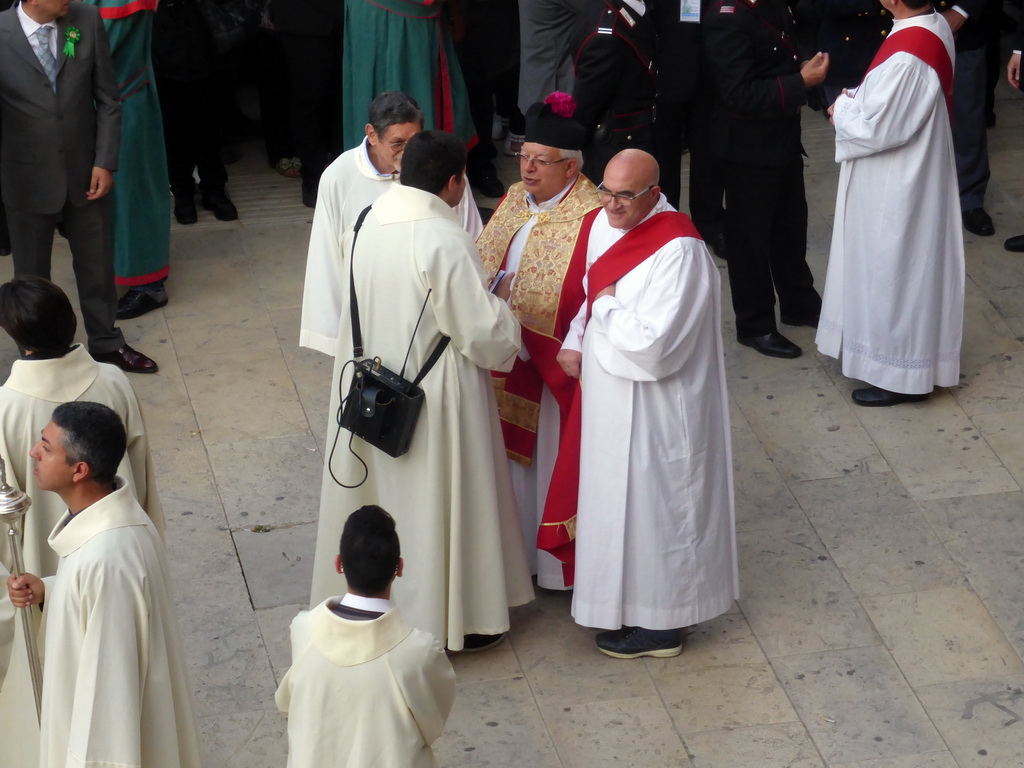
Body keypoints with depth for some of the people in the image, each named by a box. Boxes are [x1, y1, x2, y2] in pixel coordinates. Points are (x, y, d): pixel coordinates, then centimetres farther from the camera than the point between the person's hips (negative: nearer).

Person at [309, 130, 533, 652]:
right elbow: (482, 333, -21)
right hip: (433, 397, -7)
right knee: (435, 504, 8)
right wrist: (500, 302, 0)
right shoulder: (444, 241, -25)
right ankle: (450, 618, 22)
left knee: (383, 495, 20)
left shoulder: (365, 224, -3)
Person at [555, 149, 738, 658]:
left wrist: (606, 307, -17)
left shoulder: (678, 252, -26)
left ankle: (659, 624, 21)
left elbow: (652, 344, -30)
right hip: (610, 392, 9)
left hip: (654, 408, -9)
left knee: (653, 501, 5)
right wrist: (576, 343, 0)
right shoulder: (606, 224, 0)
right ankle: (627, 599, 38)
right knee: (617, 494, 21)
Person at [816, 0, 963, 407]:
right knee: (908, 267, 22)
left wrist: (843, 108, -7)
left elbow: (874, 129, -25)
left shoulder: (905, 58, -32)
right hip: (914, 174, 9)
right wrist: (858, 103, 0)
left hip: (895, 188, -9)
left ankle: (899, 374, 21)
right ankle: (908, 355, 38)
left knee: (894, 270, 6)